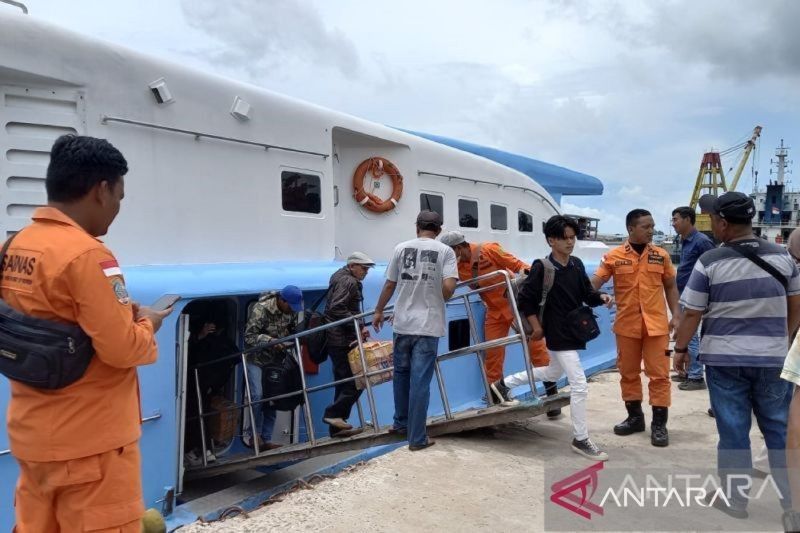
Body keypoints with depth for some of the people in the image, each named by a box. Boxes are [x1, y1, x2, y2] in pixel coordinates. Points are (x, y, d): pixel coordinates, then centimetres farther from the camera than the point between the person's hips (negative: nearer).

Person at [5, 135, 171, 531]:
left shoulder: (16, 247, 5)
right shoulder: (87, 255, -22)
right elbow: (123, 349, -22)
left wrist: (121, 314, 8)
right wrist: (146, 324, -2)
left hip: (33, 435, 8)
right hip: (89, 441, -8)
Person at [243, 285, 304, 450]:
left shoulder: (292, 309, -6)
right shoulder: (260, 309, -24)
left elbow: (293, 330, 7)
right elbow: (249, 336, -23)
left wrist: (291, 343, -13)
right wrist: (271, 341, -34)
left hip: (276, 360, 5)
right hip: (256, 359, -5)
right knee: (257, 396, -15)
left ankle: (266, 440, 12)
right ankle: (253, 435, 5)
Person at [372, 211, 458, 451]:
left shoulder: (401, 248, 3)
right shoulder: (445, 251, -3)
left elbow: (389, 285, 7)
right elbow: (449, 287, -14)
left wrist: (378, 311, 20)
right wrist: (440, 300, 9)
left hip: (403, 323, 3)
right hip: (428, 325, -2)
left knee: (402, 374, 20)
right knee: (420, 381, 1)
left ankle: (401, 423, 34)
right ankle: (417, 438, 7)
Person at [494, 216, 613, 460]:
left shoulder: (577, 264, 2)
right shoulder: (542, 268, -18)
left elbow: (587, 292, 9)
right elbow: (525, 299, -14)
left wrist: (601, 298, -11)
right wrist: (536, 327, -11)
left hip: (574, 331, 8)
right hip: (558, 335, -8)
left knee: (553, 373, 28)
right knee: (579, 386, -7)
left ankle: (505, 383, 45)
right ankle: (581, 440, 8)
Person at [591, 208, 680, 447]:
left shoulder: (661, 255, 4)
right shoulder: (614, 257, -3)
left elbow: (670, 286, 11)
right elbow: (594, 283, -6)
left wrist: (675, 314, 3)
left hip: (656, 324, 0)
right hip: (626, 324, 0)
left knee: (659, 373, 1)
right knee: (628, 372, 11)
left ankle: (659, 424, 10)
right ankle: (634, 417, 27)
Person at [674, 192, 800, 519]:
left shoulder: (710, 262, -12)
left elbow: (691, 313, -8)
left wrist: (680, 349, 5)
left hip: (725, 358, -3)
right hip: (773, 357, 3)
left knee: (733, 431, 6)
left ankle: (735, 500, 18)